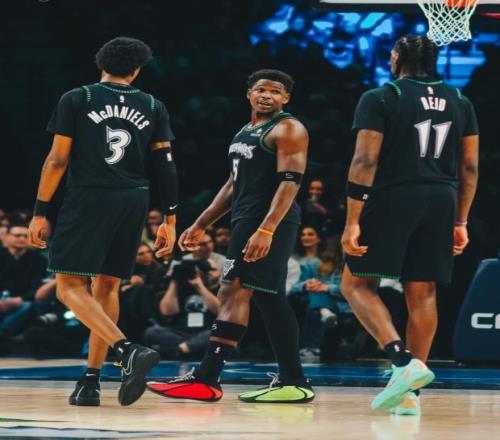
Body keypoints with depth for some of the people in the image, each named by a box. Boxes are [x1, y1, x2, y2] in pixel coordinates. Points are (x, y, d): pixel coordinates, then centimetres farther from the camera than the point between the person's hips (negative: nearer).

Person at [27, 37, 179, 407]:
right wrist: (169, 220, 10)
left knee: (70, 285, -3)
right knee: (107, 286, 14)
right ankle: (91, 382, 11)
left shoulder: (76, 100, 2)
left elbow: (58, 160, -3)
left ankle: (128, 350, -24)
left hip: (89, 198, -4)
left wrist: (40, 212, 0)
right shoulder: (153, 108, 10)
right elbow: (165, 166, 6)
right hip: (135, 202, 4)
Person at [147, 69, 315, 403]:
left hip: (270, 222, -10)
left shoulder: (288, 129, -7)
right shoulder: (246, 133, 21)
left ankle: (207, 378, -18)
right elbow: (233, 184, 27)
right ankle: (293, 383, 12)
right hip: (247, 221, 10)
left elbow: (291, 181, -18)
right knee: (269, 300, 9)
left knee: (234, 291, -14)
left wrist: (266, 229, -28)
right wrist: (201, 225, 22)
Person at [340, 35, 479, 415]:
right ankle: (411, 392, 7)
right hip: (440, 201, 5)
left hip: (392, 198, -5)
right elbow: (470, 167, 11)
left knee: (357, 284, 5)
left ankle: (404, 361, -14)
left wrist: (352, 223, -9)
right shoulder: (460, 102, 11)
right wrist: (460, 222, 17)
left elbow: (365, 162, -10)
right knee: (422, 294, 7)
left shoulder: (380, 99, -4)